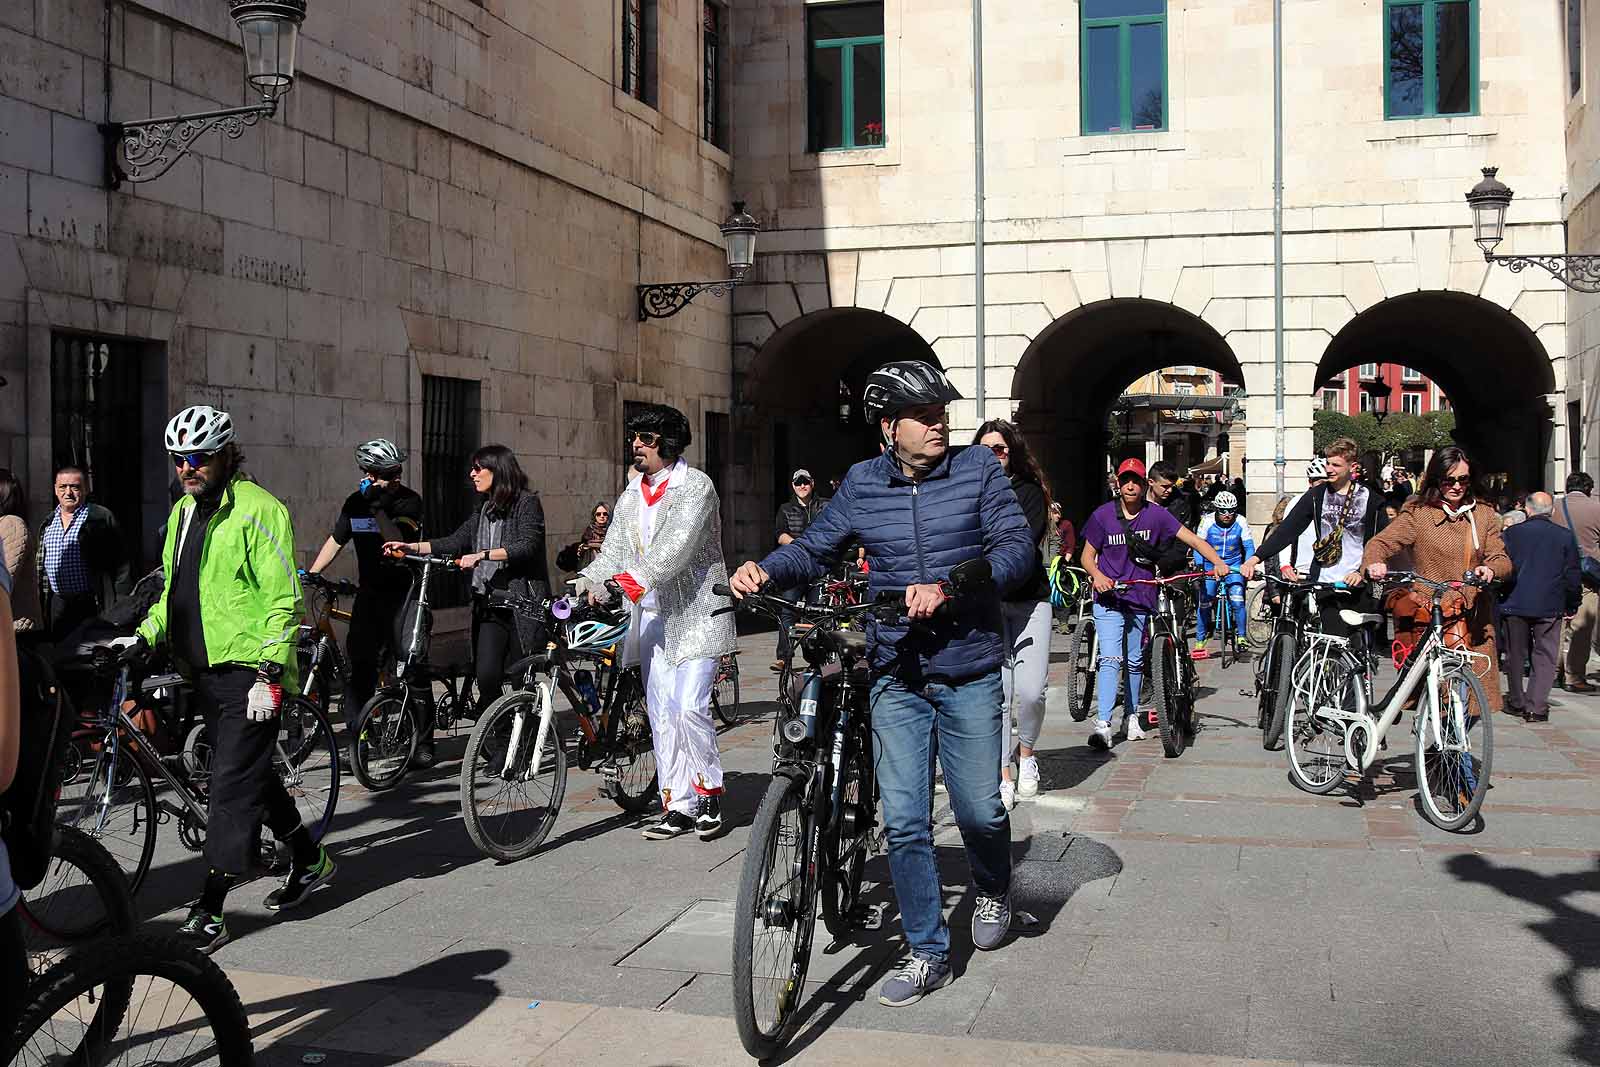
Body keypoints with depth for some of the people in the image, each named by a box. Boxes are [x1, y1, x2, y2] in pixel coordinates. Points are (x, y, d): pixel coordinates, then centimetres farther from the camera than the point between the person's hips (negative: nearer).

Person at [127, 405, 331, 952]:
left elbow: (283, 599, -15)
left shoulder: (258, 509, -12)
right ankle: (309, 860, 33)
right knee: (251, 773, 16)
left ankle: (208, 915, -4)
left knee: (232, 785, -7)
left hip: (248, 671, -9)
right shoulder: (183, 512, 15)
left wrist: (270, 674, -20)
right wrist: (144, 636, 8)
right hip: (205, 671, 9)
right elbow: (173, 588, 24)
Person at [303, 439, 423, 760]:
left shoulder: (410, 501, -8)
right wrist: (308, 574, 7)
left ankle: (423, 742, 2)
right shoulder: (356, 502, 7)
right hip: (370, 593, 4)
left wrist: (377, 508, -26)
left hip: (405, 592, -4)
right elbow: (335, 541, 15)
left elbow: (397, 543, -21)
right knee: (359, 666, -3)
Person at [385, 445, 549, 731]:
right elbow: (457, 541, 14)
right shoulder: (485, 508, 19)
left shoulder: (527, 502, -4)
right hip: (490, 604, 6)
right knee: (486, 675, -9)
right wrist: (413, 546, 3)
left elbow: (527, 545, -17)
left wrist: (481, 555, -23)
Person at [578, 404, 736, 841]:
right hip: (653, 614, 7)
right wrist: (586, 581, -14)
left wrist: (630, 581, -34)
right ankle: (678, 807, 12)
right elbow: (614, 551, 6)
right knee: (661, 714, 5)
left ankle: (709, 794, 7)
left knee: (688, 708, -13)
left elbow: (675, 547, -23)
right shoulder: (631, 497, 13)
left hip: (696, 612, -7)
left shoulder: (695, 486, -10)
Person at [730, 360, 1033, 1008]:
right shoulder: (862, 484, 4)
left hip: (969, 670, -1)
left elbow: (1017, 548, -10)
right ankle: (928, 955, 15)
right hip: (895, 675, 2)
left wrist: (946, 587, -24)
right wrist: (765, 571, -10)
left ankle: (993, 890, 40)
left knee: (980, 810, 5)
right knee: (903, 822, 0)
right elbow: (815, 548, 11)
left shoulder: (978, 469, -2)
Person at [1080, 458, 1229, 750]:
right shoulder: (1103, 515, -3)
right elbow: (1087, 556, 3)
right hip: (1109, 598, -2)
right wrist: (1098, 576, -17)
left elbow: (1192, 539, -6)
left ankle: (1131, 716, 30)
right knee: (1111, 658, -15)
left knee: (1135, 662, 13)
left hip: (1141, 599, 2)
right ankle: (1103, 724, -20)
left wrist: (1218, 562, -20)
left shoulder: (1156, 514, -2)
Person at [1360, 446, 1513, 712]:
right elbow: (1380, 543, -7)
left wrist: (1490, 569, -15)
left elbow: (1502, 559, 9)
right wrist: (1373, 563, -30)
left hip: (1474, 619, 3)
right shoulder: (1418, 514, 3)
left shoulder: (1484, 515, 14)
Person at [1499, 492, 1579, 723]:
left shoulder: (1512, 533, -2)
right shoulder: (1565, 537, -2)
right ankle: (1536, 708, -4)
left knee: (1516, 656, 14)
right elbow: (1572, 576, 0)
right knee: (1545, 657, 4)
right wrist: (1571, 606, 12)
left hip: (1515, 604, 1)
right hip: (1550, 607, -1)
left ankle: (1516, 702, 22)